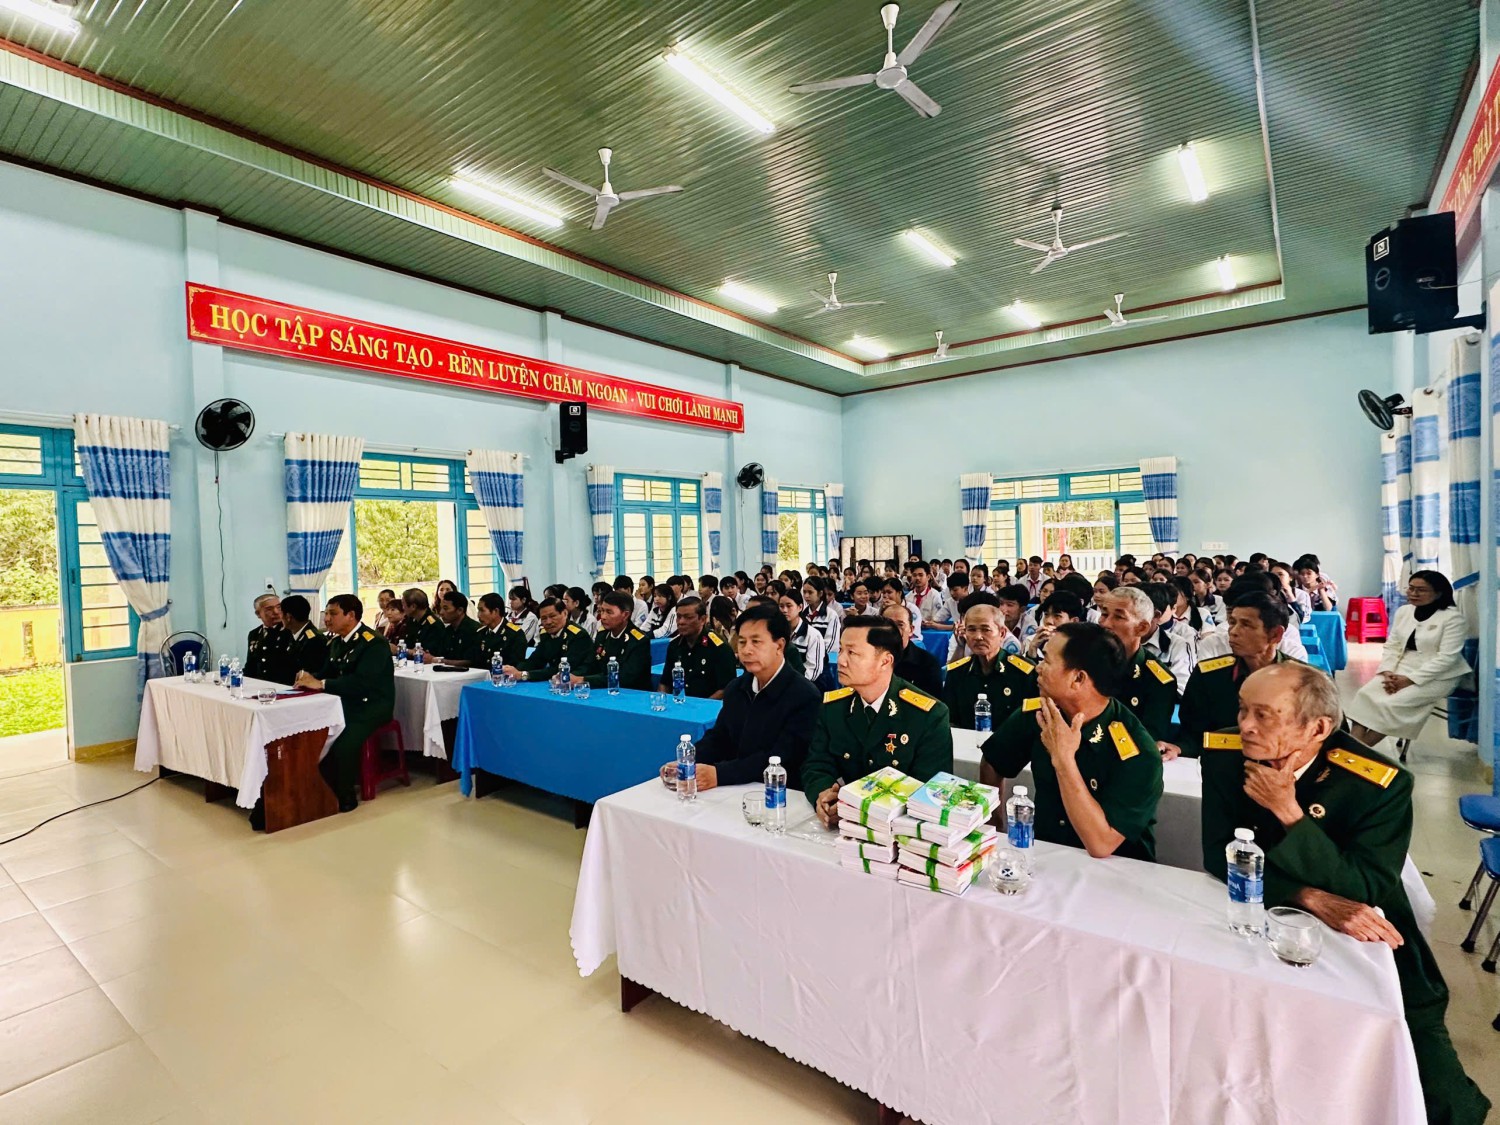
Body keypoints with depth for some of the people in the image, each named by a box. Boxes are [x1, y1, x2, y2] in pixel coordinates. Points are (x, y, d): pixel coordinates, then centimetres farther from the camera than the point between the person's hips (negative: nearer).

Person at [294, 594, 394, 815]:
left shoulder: (373, 643, -17)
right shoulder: (336, 642, 11)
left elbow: (361, 683, -27)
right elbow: (327, 673, 11)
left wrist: (320, 684, -27)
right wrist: (308, 678, -11)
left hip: (370, 707, -8)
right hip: (345, 703, 8)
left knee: (342, 744, -30)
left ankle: (345, 796, -6)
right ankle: (325, 789, 3)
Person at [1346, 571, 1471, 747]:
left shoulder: (1453, 617, -9)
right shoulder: (1403, 611, 10)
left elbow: (1446, 658, -16)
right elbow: (1391, 646, 8)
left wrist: (1410, 679, -22)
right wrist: (1388, 672, -10)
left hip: (1437, 677, -5)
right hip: (1401, 669, 5)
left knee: (1391, 704, -27)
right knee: (1364, 695, -21)